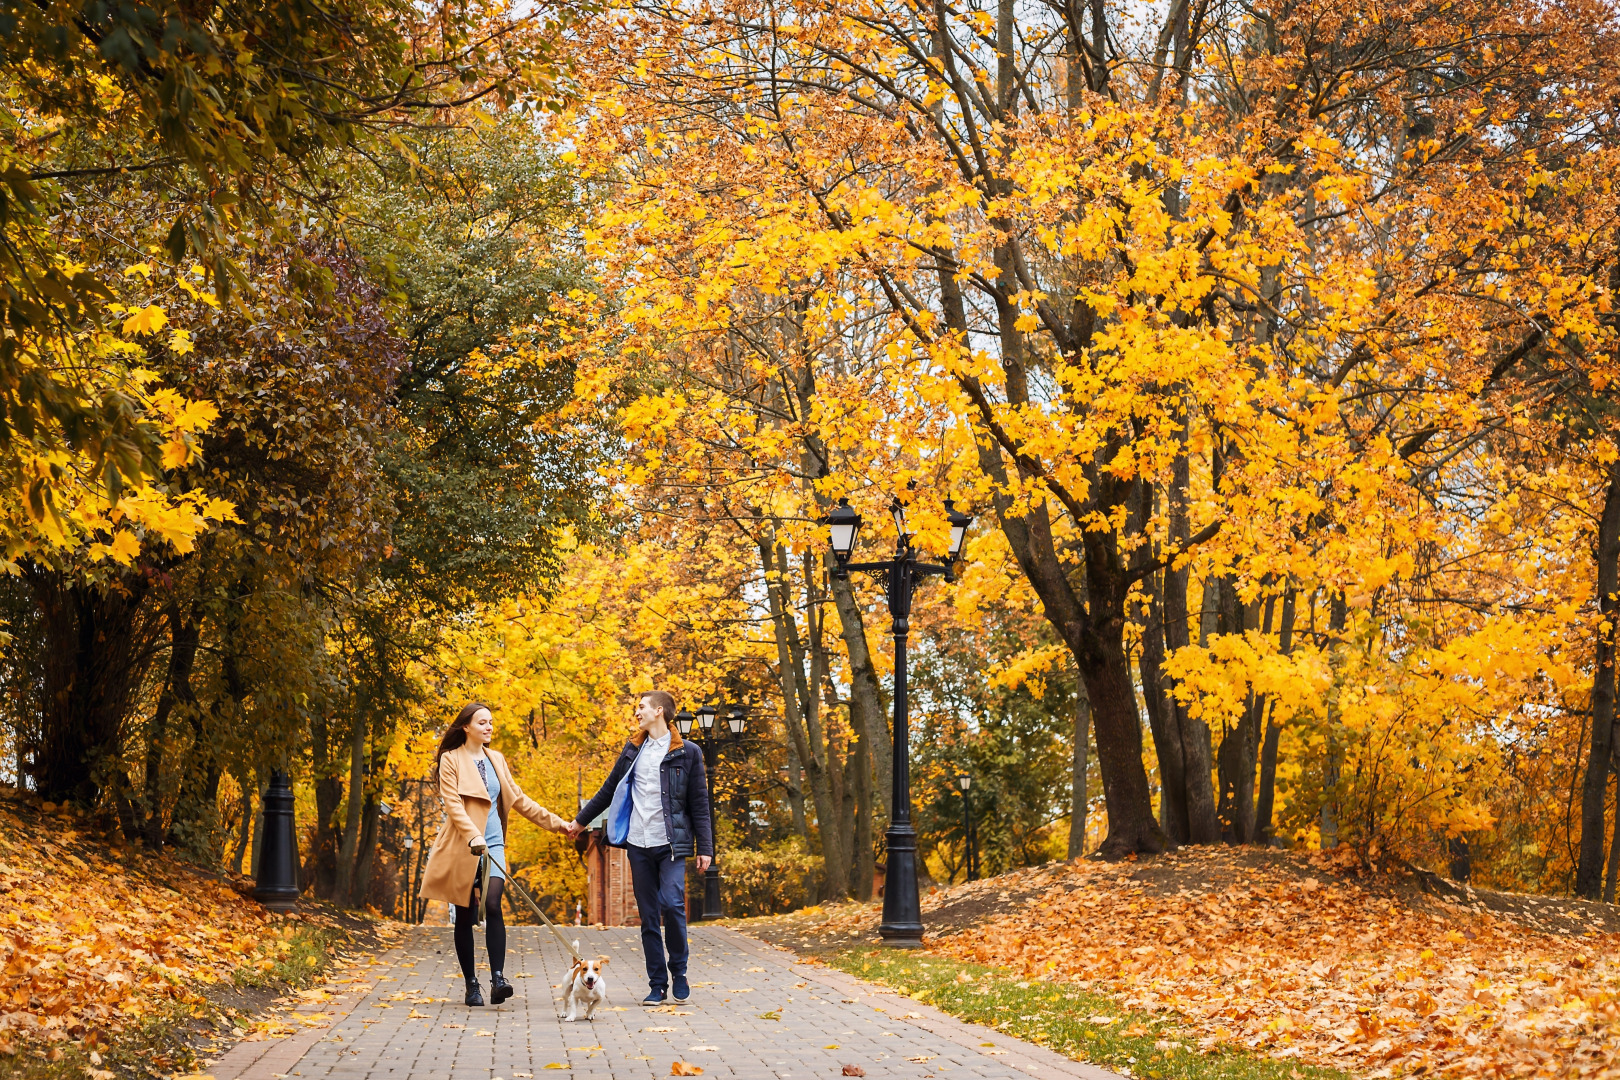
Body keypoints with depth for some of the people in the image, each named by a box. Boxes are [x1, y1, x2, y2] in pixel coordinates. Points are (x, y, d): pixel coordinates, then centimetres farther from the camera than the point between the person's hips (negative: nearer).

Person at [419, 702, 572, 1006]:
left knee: (492, 905, -18)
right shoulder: (451, 759, -1)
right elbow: (452, 803, -12)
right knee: (465, 916, 3)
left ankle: (497, 979, -23)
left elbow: (518, 799, 21)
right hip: (461, 848, -3)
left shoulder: (496, 760, 15)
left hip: (492, 844, 3)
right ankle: (471, 984, 12)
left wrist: (555, 822, 18)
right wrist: (473, 836, -26)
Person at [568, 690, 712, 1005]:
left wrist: (704, 847, -4)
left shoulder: (687, 753, 0)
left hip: (671, 843, -4)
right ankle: (658, 984, 9)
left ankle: (679, 971, 2)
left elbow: (699, 804, 1)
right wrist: (580, 820, 29)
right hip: (638, 843, 4)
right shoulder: (633, 750, 13)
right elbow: (609, 790, 24)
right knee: (648, 917, 3)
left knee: (672, 904, -17)